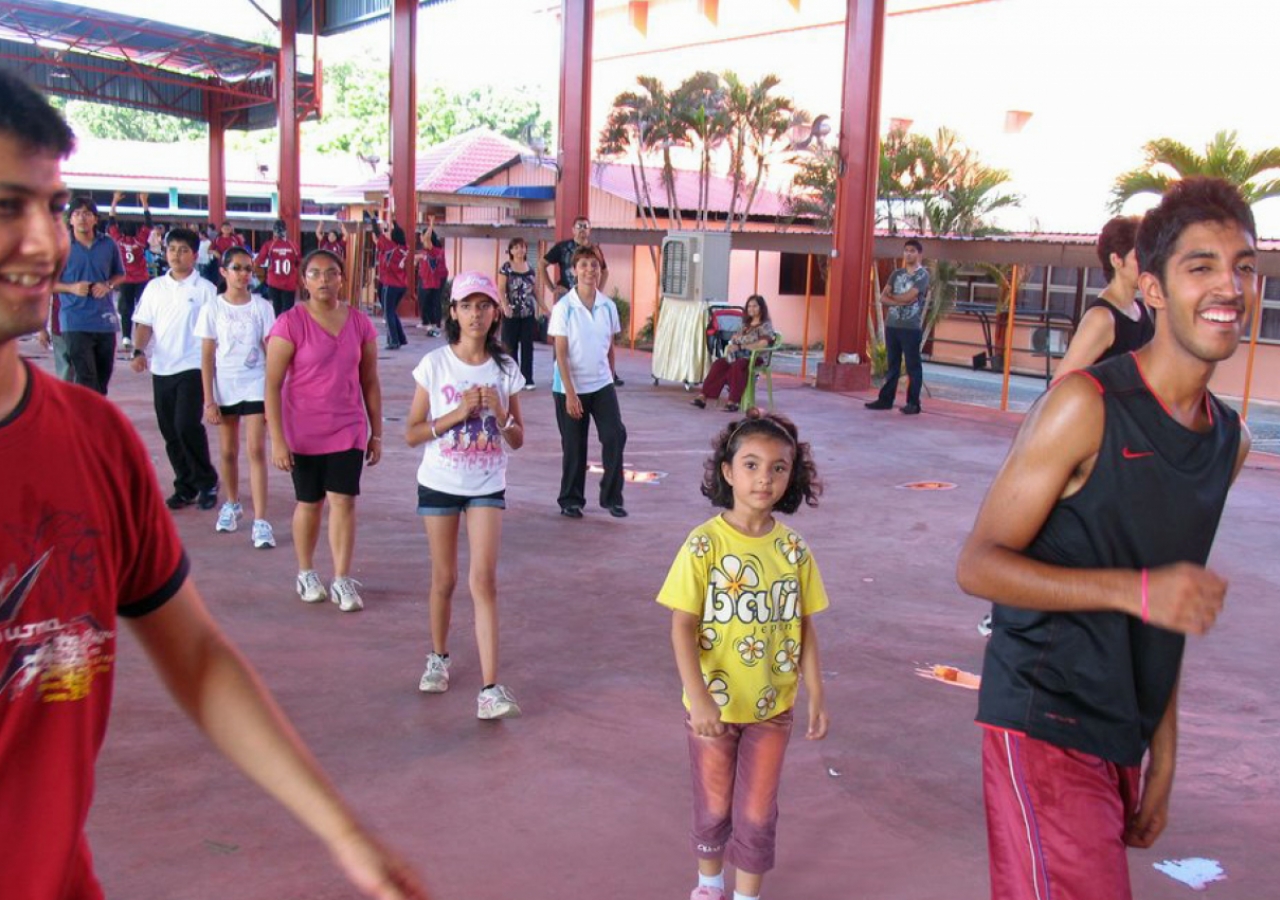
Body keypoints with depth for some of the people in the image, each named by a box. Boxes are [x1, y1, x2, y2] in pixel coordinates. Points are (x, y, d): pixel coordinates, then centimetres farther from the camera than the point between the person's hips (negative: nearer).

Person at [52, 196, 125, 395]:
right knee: (86, 379, -11)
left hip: (105, 320, 3)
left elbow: (120, 274, 18)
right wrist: (72, 288, -15)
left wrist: (108, 285, -4)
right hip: (76, 322, -3)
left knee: (102, 378, 12)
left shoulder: (108, 245, 5)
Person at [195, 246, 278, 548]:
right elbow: (207, 358, 0)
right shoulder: (213, 309, -1)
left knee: (257, 450, -8)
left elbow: (270, 354, 1)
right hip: (225, 388, 1)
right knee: (228, 451, 12)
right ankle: (232, 505, 35)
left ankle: (260, 521, -9)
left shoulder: (262, 307, -1)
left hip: (256, 387, -1)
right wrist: (209, 401, -4)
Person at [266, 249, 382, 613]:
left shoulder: (359, 323, 0)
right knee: (310, 503, 11)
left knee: (344, 501, -4)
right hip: (304, 431, -2)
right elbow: (272, 384, -11)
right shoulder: (291, 323, -10)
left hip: (348, 429, 2)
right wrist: (277, 439, -15)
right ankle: (306, 574, 30)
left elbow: (370, 382, 6)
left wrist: (376, 433, 8)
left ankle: (342, 580, 5)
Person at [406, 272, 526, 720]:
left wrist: (500, 415, -15)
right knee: (444, 578, 10)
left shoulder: (505, 369, 0)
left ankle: (490, 688, -13)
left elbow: (518, 439, 5)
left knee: (484, 581, -11)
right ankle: (438, 657, 36)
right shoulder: (435, 364, -5)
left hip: (487, 487, 0)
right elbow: (412, 433, -5)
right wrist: (457, 414, -18)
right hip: (439, 484, 0)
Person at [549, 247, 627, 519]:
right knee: (574, 446, 5)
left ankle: (611, 497, 4)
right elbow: (561, 353, -12)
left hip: (602, 385, 3)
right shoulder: (564, 307, -10)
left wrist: (610, 377, 10)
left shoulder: (608, 306, 1)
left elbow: (610, 347, 11)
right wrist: (570, 393, -16)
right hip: (570, 387, -3)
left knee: (616, 435, -9)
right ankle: (571, 500, 21)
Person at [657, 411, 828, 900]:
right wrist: (699, 699, -24)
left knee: (757, 814, 12)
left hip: (772, 708, 2)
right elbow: (682, 626, -17)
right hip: (714, 707, -2)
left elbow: (804, 627, 2)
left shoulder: (793, 548, -5)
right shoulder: (704, 544, -16)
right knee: (714, 808, 17)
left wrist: (816, 694, 0)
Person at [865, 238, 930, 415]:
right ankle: (885, 399, 15)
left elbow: (908, 296, -17)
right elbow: (883, 298, 5)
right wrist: (901, 301, -12)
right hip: (892, 325, 6)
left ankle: (913, 403, 1)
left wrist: (892, 296, 1)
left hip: (911, 327, -5)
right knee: (892, 365, 10)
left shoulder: (922, 275, -4)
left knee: (913, 366, -1)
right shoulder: (897, 273, 13)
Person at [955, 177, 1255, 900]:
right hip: (1046, 724, -7)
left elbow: (1173, 610, 15)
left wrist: (1162, 757, 15)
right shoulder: (1088, 406, -15)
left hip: (1125, 739, 7)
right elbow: (978, 564, -15)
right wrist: (1138, 590, -25)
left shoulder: (1232, 441, 8)